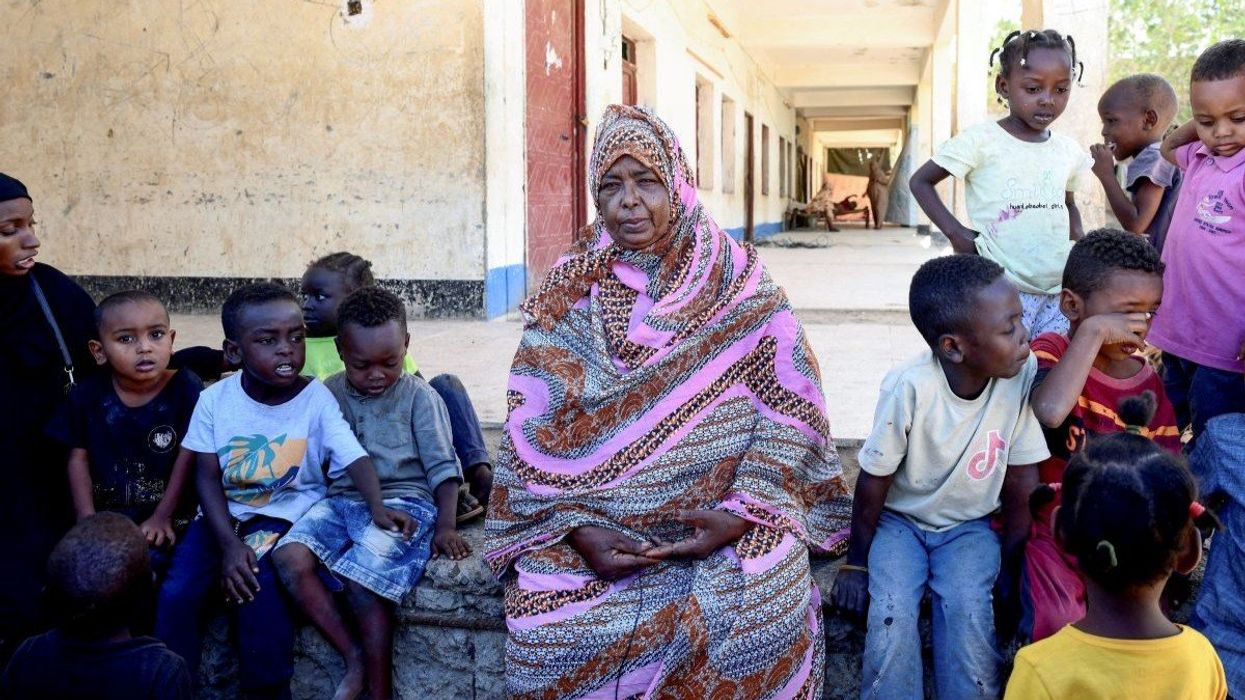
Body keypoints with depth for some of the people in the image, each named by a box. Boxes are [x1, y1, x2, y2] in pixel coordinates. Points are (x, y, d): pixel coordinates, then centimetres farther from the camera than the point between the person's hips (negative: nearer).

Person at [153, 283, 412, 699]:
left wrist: (377, 508, -39)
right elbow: (208, 478, -6)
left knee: (257, 589, -27)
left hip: (284, 515, -2)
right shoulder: (215, 400, -5)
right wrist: (228, 544, -19)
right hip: (223, 515, 3)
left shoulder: (316, 398, -10)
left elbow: (355, 458, -19)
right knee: (175, 594, -17)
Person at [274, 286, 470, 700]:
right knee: (289, 556, -22)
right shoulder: (329, 395, 11)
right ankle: (354, 658, -11)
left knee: (362, 575, -28)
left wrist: (445, 525, -11)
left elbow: (442, 466, -1)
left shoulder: (419, 397, 1)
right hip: (344, 500, 5)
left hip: (404, 500, -4)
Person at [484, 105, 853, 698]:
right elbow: (532, 431, 0)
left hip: (722, 523, 0)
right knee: (548, 625, -23)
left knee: (765, 613, -26)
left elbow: (786, 412, -2)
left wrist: (742, 511, -14)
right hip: (595, 531, 1)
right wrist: (576, 530, -13)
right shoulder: (569, 293, 4)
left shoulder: (741, 285, 2)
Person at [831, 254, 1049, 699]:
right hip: (900, 520, -1)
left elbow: (1022, 481, -10)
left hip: (970, 525, 2)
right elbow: (873, 483, -15)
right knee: (891, 614, -21)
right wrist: (856, 563, -4)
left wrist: (1011, 562, -3)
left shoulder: (1024, 374, -22)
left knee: (968, 610, -22)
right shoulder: (909, 389, -29)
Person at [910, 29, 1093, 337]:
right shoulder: (980, 140, -7)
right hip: (1002, 290, -5)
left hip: (1060, 290, 5)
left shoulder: (1069, 150, 9)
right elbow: (920, 181, -1)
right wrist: (955, 232, -10)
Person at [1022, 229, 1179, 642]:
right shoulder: (1050, 352, -8)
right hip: (1046, 526, -5)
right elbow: (1048, 411, -33)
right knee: (1060, 625, -26)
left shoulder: (1150, 385, 5)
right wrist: (1093, 331, -27)